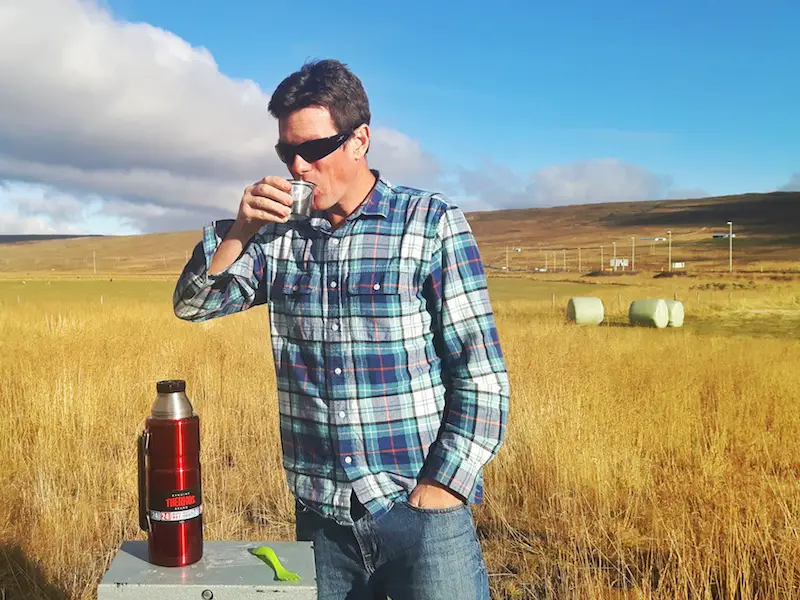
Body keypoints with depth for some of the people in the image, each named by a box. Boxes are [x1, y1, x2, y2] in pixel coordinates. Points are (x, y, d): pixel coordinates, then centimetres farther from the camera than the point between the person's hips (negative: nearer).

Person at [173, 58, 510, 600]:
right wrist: (239, 231, -11)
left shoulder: (433, 224, -7)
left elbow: (482, 376, -8)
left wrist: (438, 494, -12)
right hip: (321, 514, 4)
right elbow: (193, 305, 5)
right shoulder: (280, 234, 6)